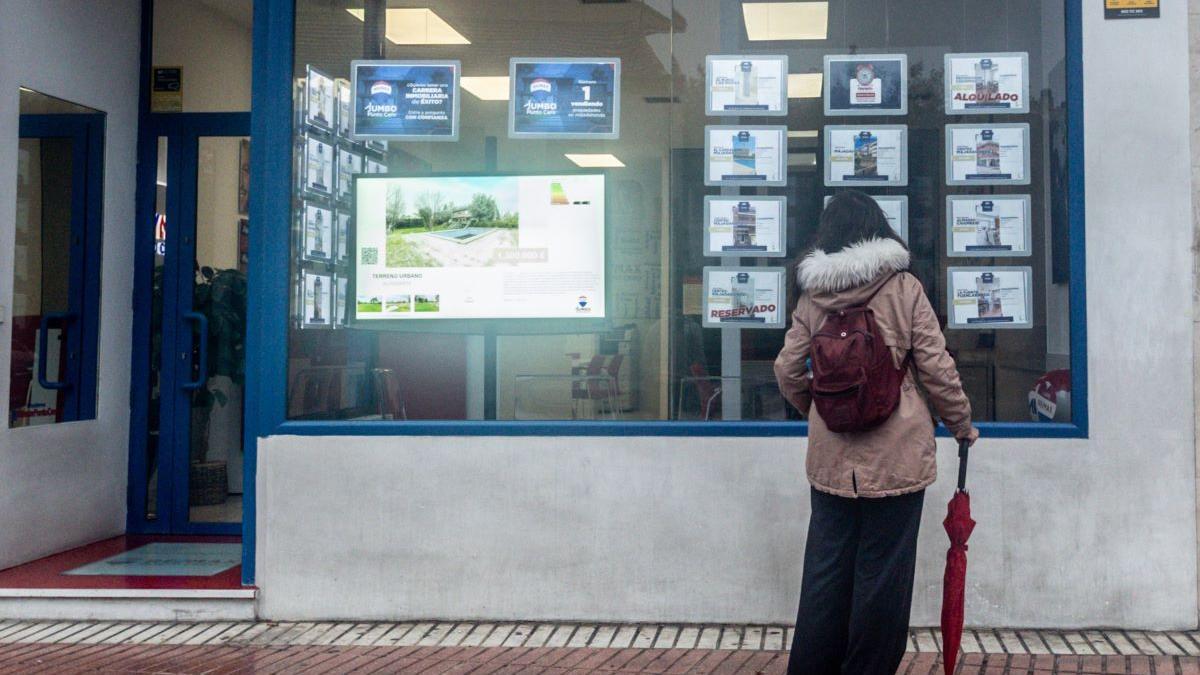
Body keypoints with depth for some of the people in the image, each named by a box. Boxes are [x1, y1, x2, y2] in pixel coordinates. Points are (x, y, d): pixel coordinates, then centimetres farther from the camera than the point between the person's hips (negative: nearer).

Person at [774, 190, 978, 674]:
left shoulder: (811, 296, 4)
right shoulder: (903, 287, -5)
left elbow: (788, 372, 7)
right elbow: (936, 366, -4)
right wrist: (962, 424, 10)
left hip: (830, 454, 3)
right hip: (895, 452, -3)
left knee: (827, 566, 12)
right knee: (882, 571, 5)